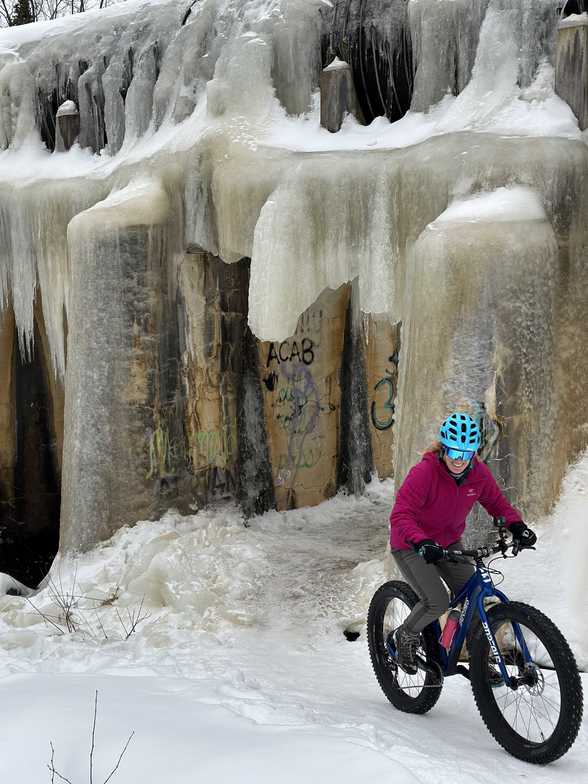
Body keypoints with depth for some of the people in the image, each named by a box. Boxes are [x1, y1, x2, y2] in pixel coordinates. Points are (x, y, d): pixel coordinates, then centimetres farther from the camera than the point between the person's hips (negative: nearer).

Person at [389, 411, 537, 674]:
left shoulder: (479, 472, -13)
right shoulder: (423, 472, -29)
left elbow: (497, 503, 0)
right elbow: (400, 515, -34)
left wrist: (517, 525, -19)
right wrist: (423, 542, -50)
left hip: (449, 543, 5)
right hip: (412, 547, -5)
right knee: (437, 602, -22)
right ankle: (406, 635, 8)